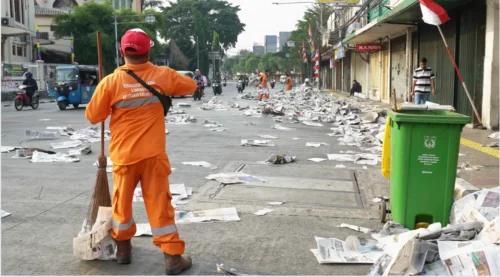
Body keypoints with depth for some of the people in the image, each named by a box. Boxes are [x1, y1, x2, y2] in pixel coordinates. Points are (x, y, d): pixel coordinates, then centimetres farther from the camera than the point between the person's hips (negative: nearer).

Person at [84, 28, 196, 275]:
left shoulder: (111, 81, -8)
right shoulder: (162, 75, -5)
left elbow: (93, 116, 1)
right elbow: (191, 86, 12)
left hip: (124, 155, 0)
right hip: (153, 154, 0)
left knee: (122, 202, 17)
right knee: (159, 204, 5)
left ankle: (123, 249, 32)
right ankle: (172, 257, 9)